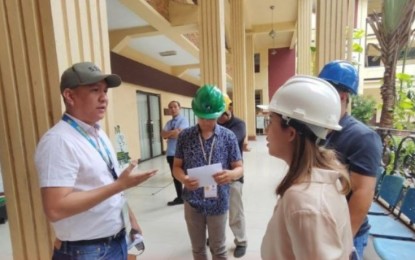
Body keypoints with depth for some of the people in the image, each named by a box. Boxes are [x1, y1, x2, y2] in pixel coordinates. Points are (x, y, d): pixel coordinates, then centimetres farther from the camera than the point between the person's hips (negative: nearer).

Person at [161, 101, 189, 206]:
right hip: (170, 153, 7)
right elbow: (163, 134, 0)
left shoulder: (183, 120, -5)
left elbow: (179, 134, -19)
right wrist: (173, 132, -13)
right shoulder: (168, 122, 14)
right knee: (175, 176, 15)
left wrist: (169, 133, -4)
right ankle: (179, 197, 29)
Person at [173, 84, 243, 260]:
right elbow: (177, 166, -1)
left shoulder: (228, 137, -8)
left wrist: (231, 174, -28)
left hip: (218, 204, -1)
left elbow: (239, 168, -5)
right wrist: (183, 179, -23)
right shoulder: (185, 136, -6)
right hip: (192, 203, 1)